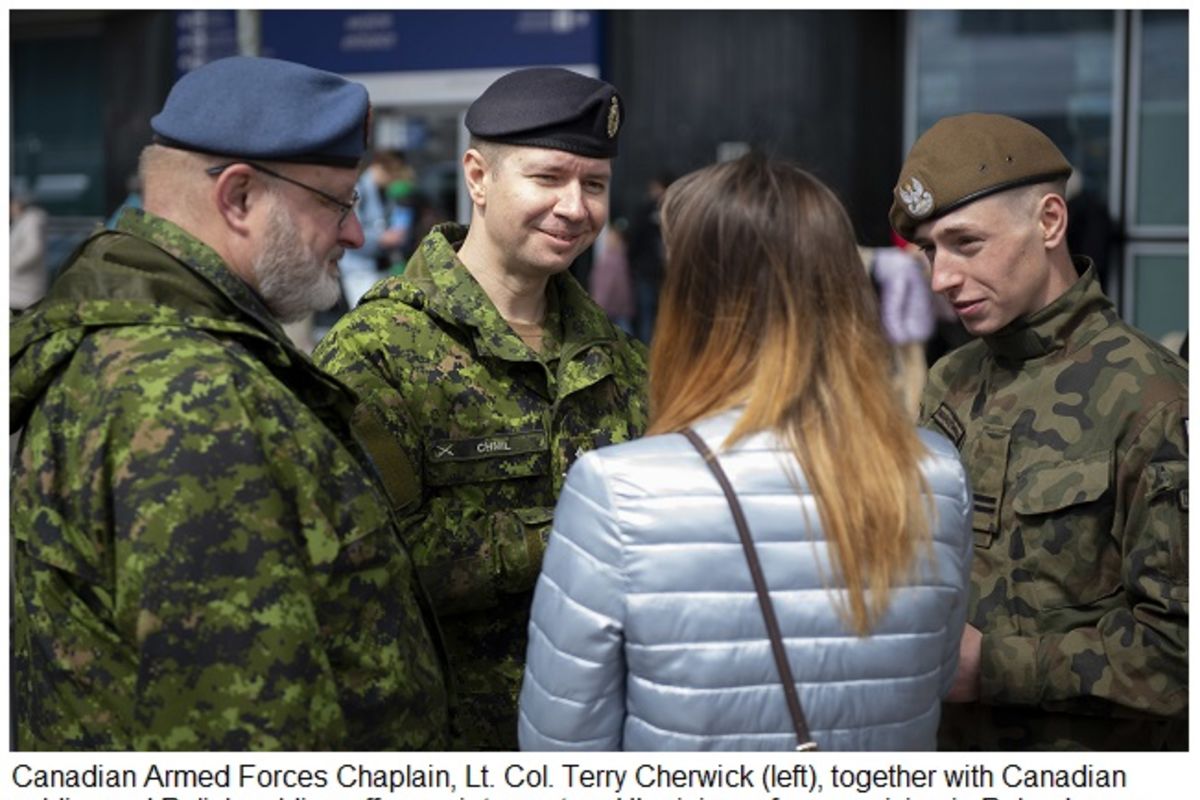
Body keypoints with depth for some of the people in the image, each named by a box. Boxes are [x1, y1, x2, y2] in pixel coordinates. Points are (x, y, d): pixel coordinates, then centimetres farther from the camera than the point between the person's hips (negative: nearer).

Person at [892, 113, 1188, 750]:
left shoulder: (1151, 397, -17)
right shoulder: (947, 386, 4)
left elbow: (1178, 643, -20)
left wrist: (993, 666, -22)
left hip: (1092, 746, -6)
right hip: (947, 738, 6)